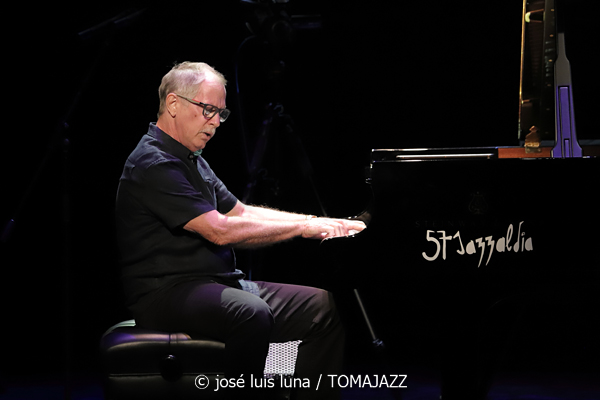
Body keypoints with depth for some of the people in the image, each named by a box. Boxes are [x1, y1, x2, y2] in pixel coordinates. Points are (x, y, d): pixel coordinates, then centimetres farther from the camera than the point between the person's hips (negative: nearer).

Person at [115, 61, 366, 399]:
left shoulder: (192, 161, 22)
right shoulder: (153, 164, -12)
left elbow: (241, 213, 23)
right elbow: (220, 230, -19)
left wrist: (320, 223, 11)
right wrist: (302, 226, -13)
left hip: (216, 284, 10)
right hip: (167, 292, -10)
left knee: (324, 306, -4)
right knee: (251, 314, -39)